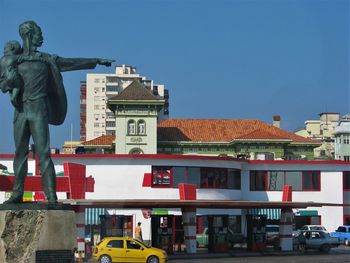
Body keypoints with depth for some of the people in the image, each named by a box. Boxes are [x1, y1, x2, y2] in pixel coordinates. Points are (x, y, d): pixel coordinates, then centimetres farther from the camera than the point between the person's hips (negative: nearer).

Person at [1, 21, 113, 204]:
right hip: (21, 111, 1)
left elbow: (72, 63, 17)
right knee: (20, 153, 4)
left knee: (43, 153, -8)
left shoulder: (46, 59, 12)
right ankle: (17, 194, 12)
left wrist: (97, 61, 19)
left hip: (38, 110, -1)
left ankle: (51, 197, -11)